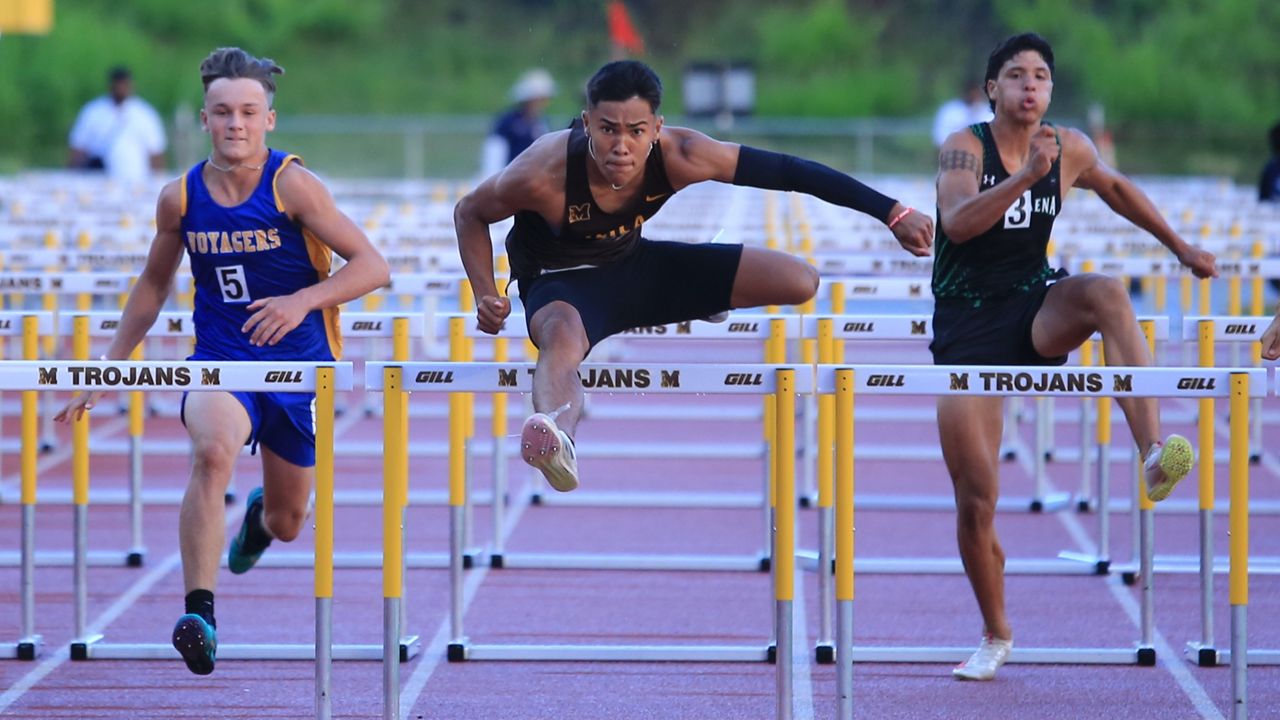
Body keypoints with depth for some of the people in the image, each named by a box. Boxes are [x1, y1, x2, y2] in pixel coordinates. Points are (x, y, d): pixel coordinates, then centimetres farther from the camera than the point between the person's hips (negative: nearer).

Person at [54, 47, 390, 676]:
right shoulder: (180, 198, -3)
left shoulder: (291, 185, -14)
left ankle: (261, 513, 54)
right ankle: (199, 614, -37)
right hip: (219, 361, 1)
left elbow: (373, 267, -16)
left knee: (287, 524, 14)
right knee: (213, 451, -34)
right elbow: (153, 284, 14)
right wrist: (108, 367, 12)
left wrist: (303, 299, -30)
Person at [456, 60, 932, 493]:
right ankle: (556, 444, -77)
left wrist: (893, 215, -20)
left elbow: (788, 172, -20)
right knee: (564, 338, -45)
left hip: (634, 264, 5)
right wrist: (486, 298, -26)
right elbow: (470, 213, -14)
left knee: (800, 282, -2)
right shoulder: (544, 175, -34)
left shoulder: (679, 156, -26)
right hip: (562, 283, -5)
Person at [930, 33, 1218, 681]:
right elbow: (958, 222, -31)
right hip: (967, 326, -2)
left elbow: (1115, 187, 23)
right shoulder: (965, 147, -12)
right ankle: (996, 636, 18)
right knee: (975, 496, -4)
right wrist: (1029, 173, -41)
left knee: (1106, 293, -33)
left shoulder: (1070, 149, 0)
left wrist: (1179, 246, 26)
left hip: (1035, 311, 2)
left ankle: (1154, 455, -45)